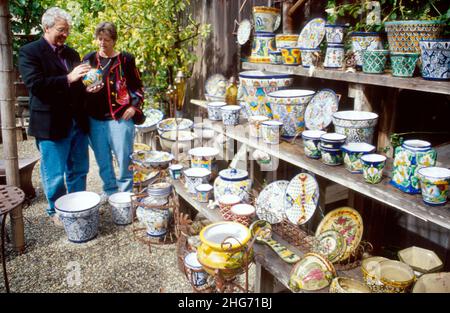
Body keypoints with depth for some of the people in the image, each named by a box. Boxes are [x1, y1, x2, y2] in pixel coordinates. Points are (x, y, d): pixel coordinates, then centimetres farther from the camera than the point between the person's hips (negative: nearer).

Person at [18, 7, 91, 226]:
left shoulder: (72, 54, 16)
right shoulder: (29, 52, -4)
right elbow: (35, 84, -17)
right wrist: (68, 79, -22)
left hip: (77, 122, 6)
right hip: (52, 124, -6)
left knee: (78, 170, 14)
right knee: (55, 174, 5)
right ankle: (56, 212, 23)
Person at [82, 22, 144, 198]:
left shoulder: (125, 59, 2)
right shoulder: (89, 59, 10)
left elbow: (137, 87, 6)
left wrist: (134, 106, -8)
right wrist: (88, 90, -7)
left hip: (120, 117, -3)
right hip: (95, 118, 4)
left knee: (124, 157, -1)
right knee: (102, 158, 11)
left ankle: (126, 191, 16)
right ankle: (109, 189, 27)